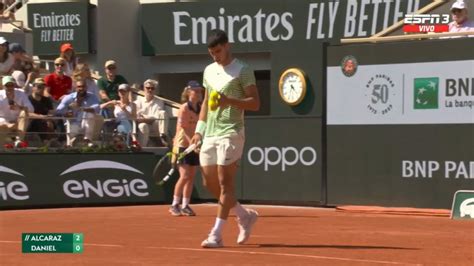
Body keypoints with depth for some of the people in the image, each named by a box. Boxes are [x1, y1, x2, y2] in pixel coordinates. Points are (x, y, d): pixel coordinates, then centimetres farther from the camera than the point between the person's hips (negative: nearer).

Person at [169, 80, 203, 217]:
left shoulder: (200, 108, 9)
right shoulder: (184, 108, -10)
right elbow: (182, 127, -17)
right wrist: (192, 142, -27)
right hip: (183, 145, -6)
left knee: (191, 177, 5)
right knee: (184, 176, -11)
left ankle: (185, 206, 12)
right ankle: (175, 205, -1)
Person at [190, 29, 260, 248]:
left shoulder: (242, 70, -4)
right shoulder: (209, 71, 16)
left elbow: (255, 103, -8)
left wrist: (229, 100, -22)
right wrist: (199, 130, 15)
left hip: (231, 133, -7)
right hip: (210, 134, 7)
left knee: (225, 182, -8)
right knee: (210, 183, 8)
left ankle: (216, 234, -8)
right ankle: (245, 215, 25)